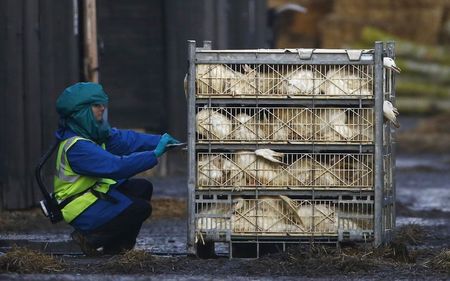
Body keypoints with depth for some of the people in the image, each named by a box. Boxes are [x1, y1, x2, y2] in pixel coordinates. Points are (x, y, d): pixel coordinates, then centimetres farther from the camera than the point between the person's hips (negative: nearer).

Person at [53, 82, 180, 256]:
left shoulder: (93, 134, 3)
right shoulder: (77, 147, -28)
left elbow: (124, 139, 3)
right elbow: (117, 167, -34)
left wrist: (160, 141, -10)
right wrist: (155, 154, -32)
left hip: (97, 194, 10)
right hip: (81, 211, -10)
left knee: (142, 187, 6)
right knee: (141, 208, -15)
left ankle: (118, 245, 11)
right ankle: (90, 240, -2)